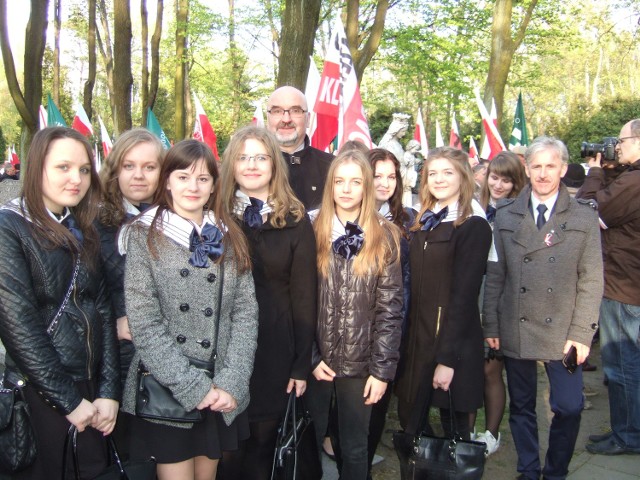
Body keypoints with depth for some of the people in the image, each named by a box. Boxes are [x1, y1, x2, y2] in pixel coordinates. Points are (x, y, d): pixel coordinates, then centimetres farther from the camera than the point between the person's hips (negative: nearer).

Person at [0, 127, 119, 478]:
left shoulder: (84, 232, 8)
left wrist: (108, 392, -3)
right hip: (38, 394, -5)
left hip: (90, 389, 5)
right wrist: (68, 401, -14)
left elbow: (102, 310, 4)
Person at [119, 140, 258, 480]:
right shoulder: (144, 236, -5)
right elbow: (144, 324, -11)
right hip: (165, 391, -3)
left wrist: (232, 382, -10)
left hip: (223, 395, 3)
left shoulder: (229, 237, 6)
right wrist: (193, 387, -15)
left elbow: (246, 311, 1)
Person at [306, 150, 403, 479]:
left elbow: (390, 308, -4)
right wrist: (310, 357, -7)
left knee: (355, 448, 14)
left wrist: (382, 368, -8)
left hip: (360, 363, 0)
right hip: (316, 360, 1)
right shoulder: (313, 233, -1)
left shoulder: (385, 237, -2)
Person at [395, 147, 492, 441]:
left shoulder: (473, 227, -9)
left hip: (452, 340, -6)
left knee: (453, 427, 6)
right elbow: (415, 286, 10)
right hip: (416, 335, 6)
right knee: (409, 420, 12)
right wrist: (407, 337, 4)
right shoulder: (423, 221, 11)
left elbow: (464, 295, -14)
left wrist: (448, 358, -16)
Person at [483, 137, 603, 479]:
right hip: (515, 329, 1)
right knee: (521, 406, 12)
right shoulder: (506, 215, 4)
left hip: (562, 331, -1)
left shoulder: (584, 217, 1)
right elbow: (495, 274, 4)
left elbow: (591, 279, -1)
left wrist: (581, 332, -7)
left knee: (569, 407, -1)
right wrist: (491, 325, 1)